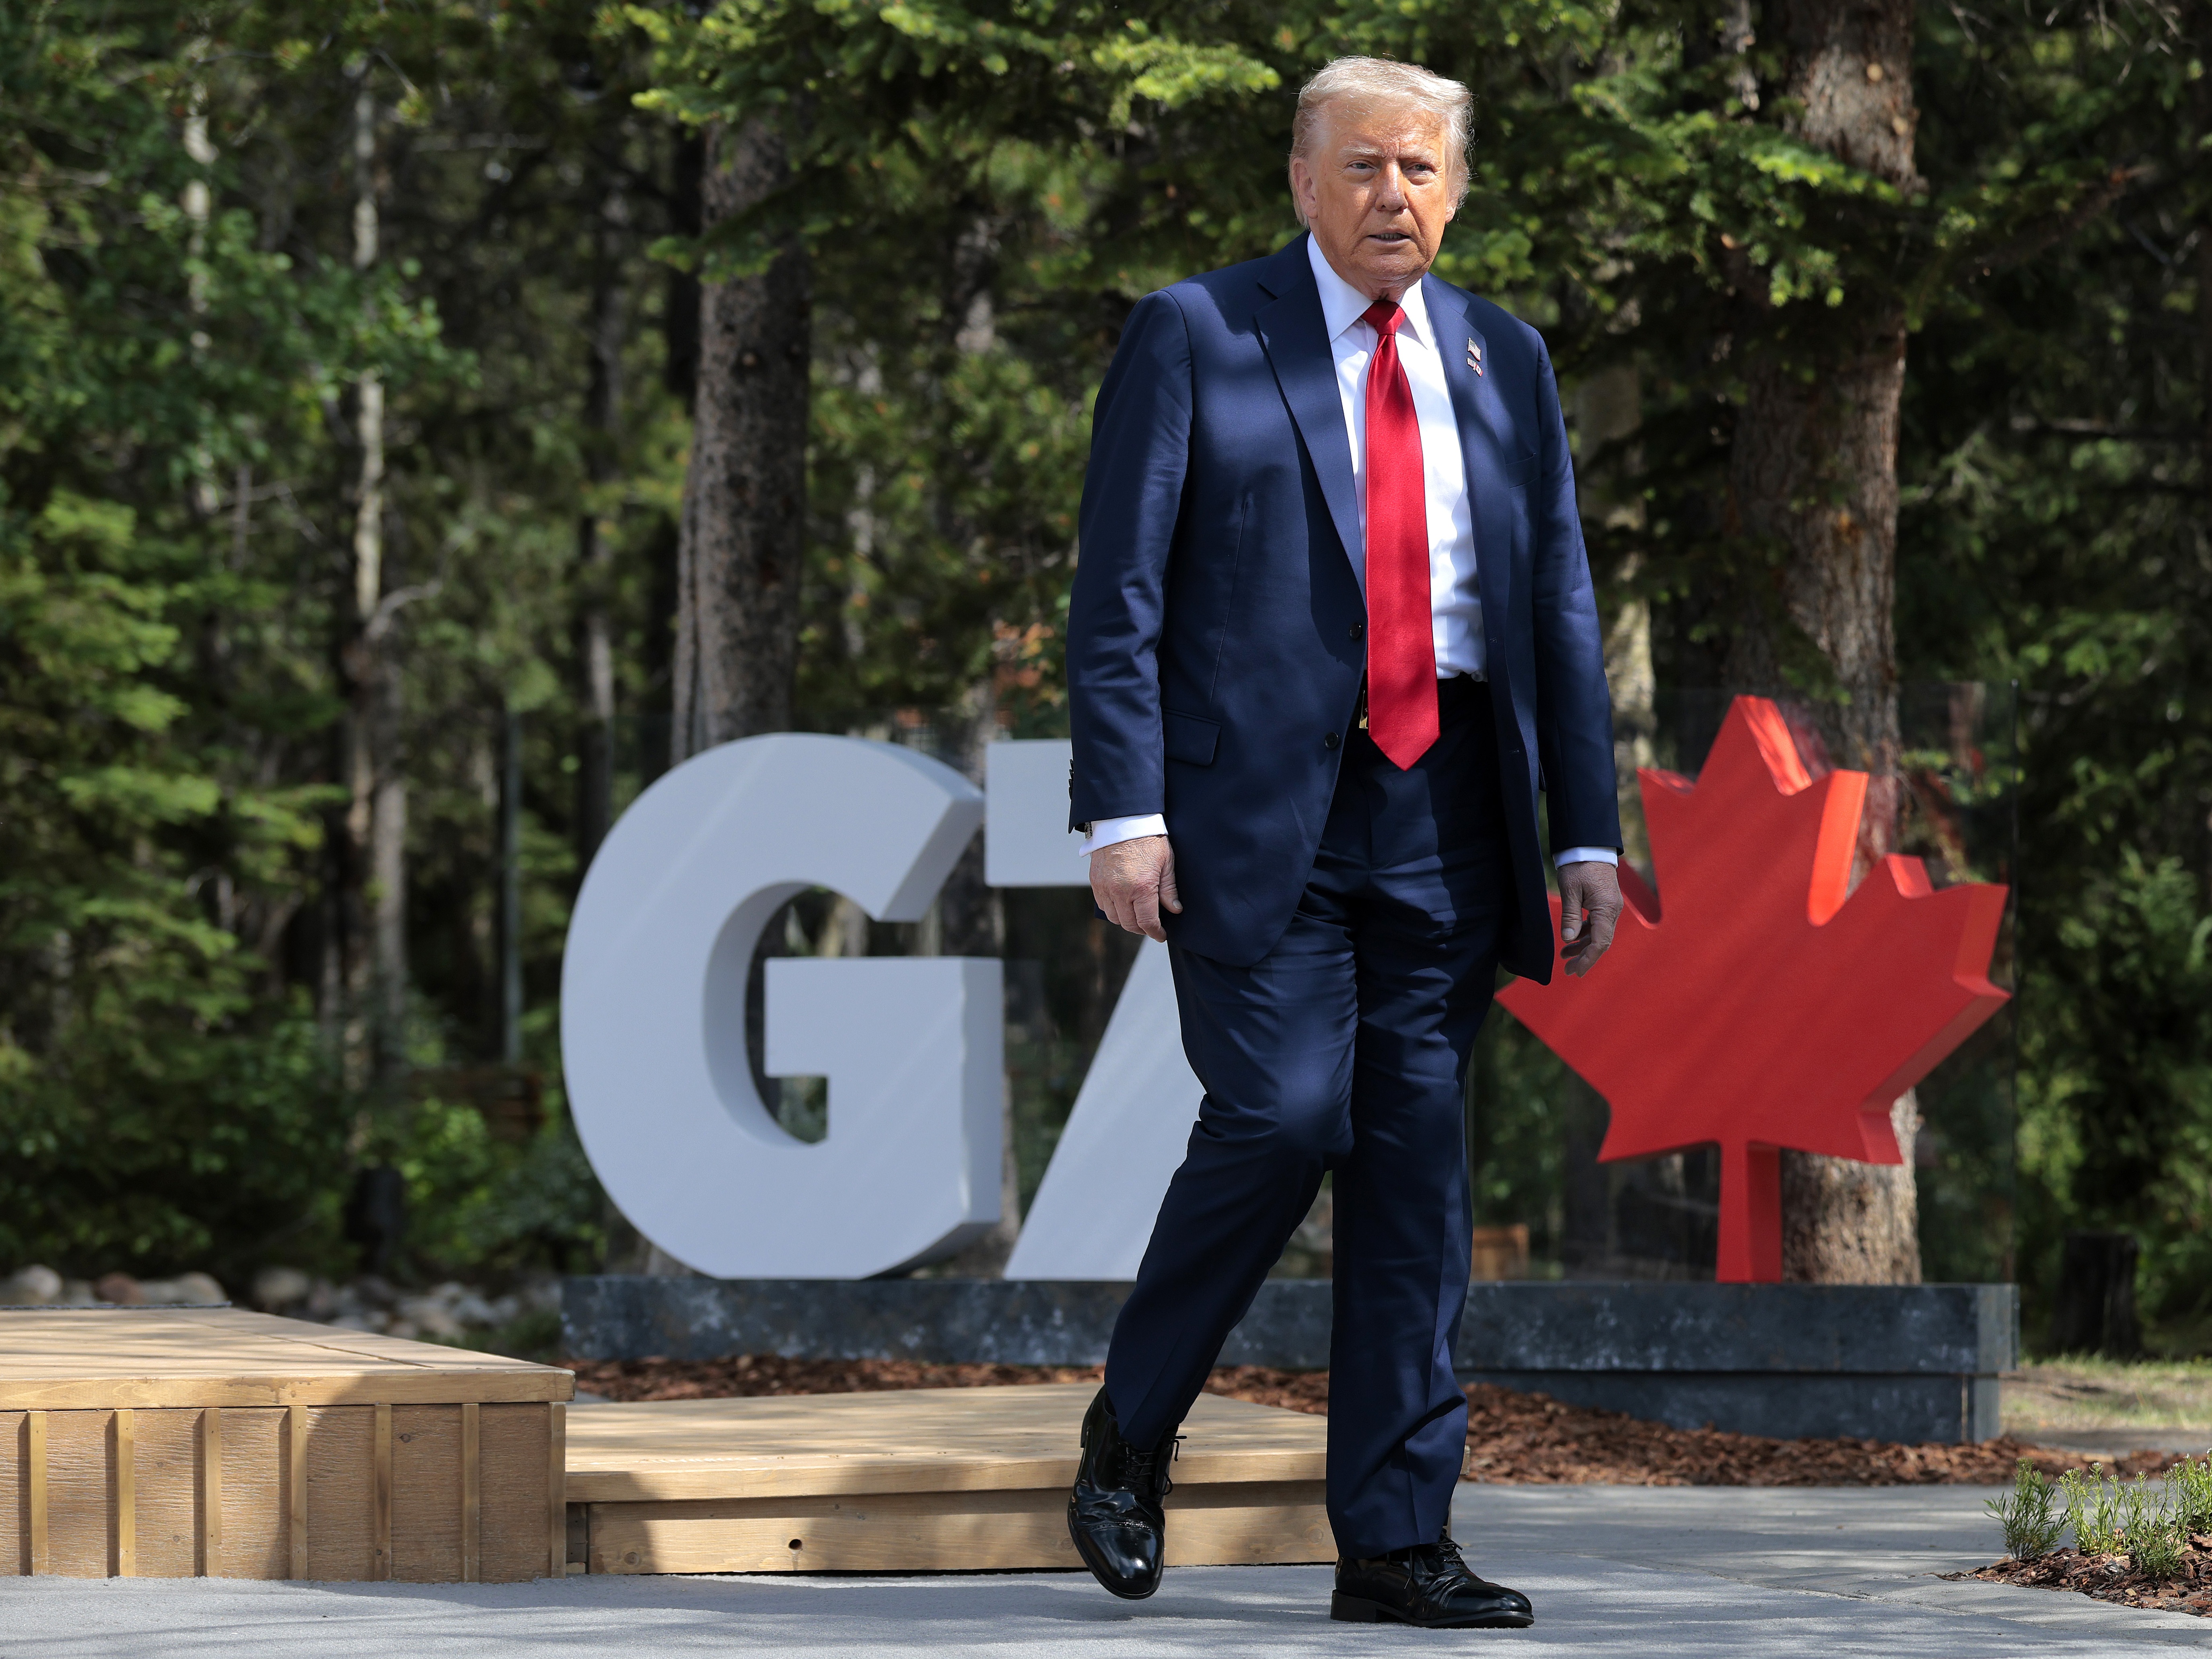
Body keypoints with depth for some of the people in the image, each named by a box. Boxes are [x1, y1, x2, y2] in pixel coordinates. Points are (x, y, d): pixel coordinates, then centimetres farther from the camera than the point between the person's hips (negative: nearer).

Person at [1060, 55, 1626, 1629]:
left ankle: (1396, 1540, 7)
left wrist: (1589, 835, 8)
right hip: (1256, 805, -4)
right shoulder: (1194, 338, 1)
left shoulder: (1505, 361, 14)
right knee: (1281, 1117, -13)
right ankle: (1131, 1430, 11)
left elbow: (1560, 604, 15)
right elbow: (1117, 594, -3)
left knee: (1419, 1156, 2)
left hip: (1447, 808, 4)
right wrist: (1123, 811, -12)